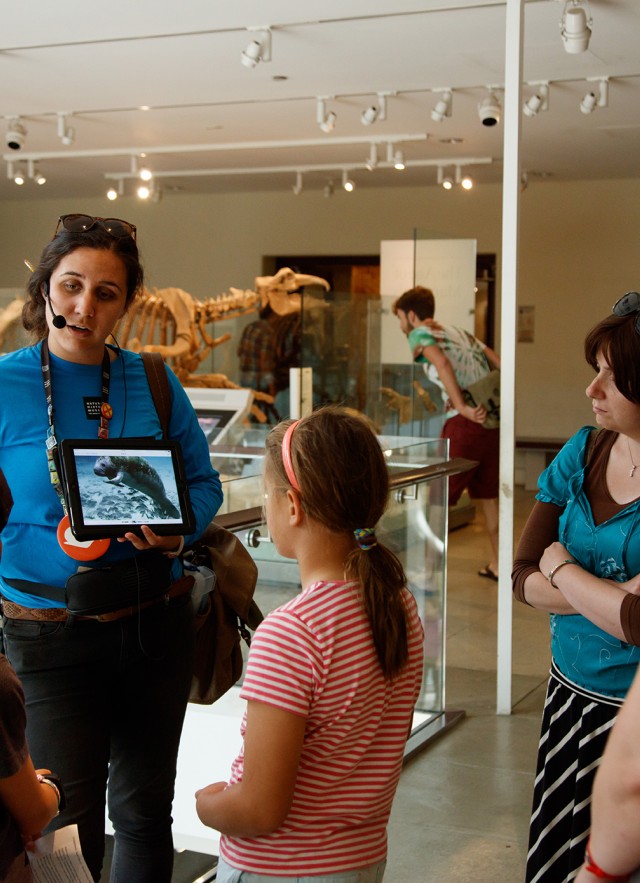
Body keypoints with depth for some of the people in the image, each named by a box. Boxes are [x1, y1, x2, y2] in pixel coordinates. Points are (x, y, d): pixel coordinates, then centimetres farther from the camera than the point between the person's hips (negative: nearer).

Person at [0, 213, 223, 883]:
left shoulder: (153, 384, 1)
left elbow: (202, 481, 7)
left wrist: (177, 531, -13)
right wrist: (58, 545, -21)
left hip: (157, 621, 3)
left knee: (145, 807, 18)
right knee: (71, 827, 3)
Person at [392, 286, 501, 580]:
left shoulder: (420, 335, 3)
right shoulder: (460, 332, 25)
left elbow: (442, 363, -19)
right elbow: (499, 364, 17)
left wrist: (463, 408, -22)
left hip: (465, 423, -7)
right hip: (492, 419, 7)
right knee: (488, 494, 19)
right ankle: (496, 564, 27)